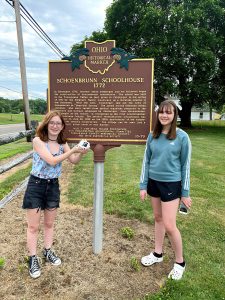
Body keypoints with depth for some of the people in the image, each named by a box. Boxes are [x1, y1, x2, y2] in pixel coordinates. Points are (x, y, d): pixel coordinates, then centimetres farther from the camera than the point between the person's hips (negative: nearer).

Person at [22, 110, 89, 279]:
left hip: (53, 186, 5)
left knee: (49, 223, 18)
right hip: (36, 185, -4)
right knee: (34, 226, 6)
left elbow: (74, 161, -1)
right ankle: (33, 259, 24)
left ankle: (48, 252, 38)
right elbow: (52, 161, -25)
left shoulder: (62, 143, 0)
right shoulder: (38, 141, -16)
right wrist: (72, 150, -29)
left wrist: (81, 153, -22)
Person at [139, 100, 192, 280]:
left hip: (171, 184, -4)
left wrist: (185, 192, -5)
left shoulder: (182, 137, -11)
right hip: (154, 182, 4)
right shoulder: (152, 136, 0)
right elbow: (146, 161, 5)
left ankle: (180, 262, 21)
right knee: (158, 218, 18)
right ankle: (158, 254, 37)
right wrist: (143, 185, 3)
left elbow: (185, 165, -7)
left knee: (169, 225, -2)